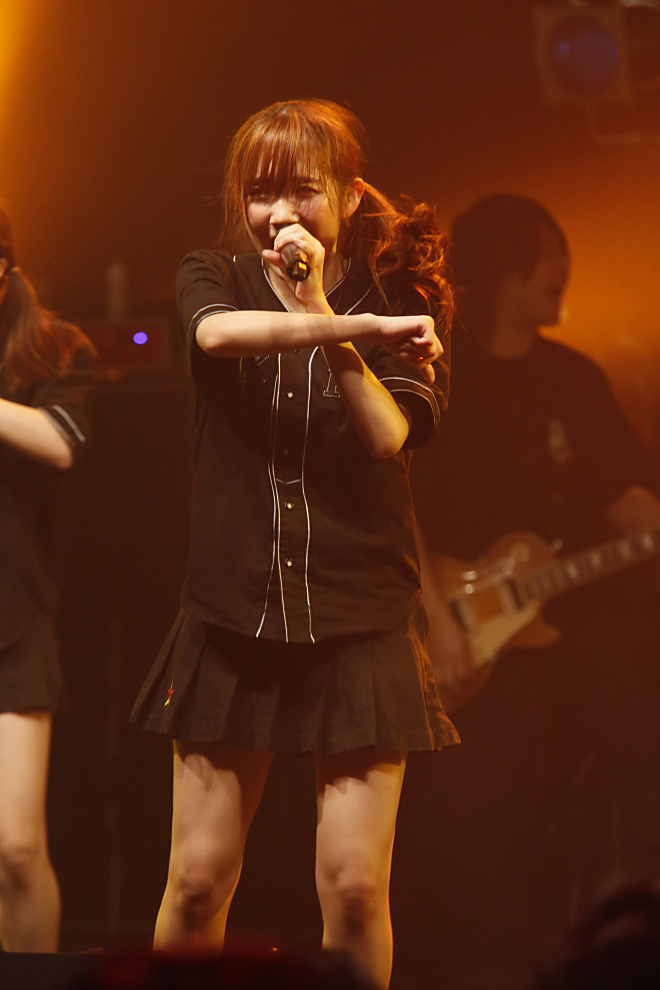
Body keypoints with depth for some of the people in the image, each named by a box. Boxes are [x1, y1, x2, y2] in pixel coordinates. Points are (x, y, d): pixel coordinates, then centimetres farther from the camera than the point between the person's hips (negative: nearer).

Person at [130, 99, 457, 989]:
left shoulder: (397, 298, 3)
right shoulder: (215, 279, 6)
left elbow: (391, 436, -12)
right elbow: (216, 332, -19)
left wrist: (317, 310, -17)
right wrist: (353, 327, -26)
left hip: (359, 619, -1)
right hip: (233, 616, 1)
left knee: (354, 885, -5)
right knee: (199, 880, 1)